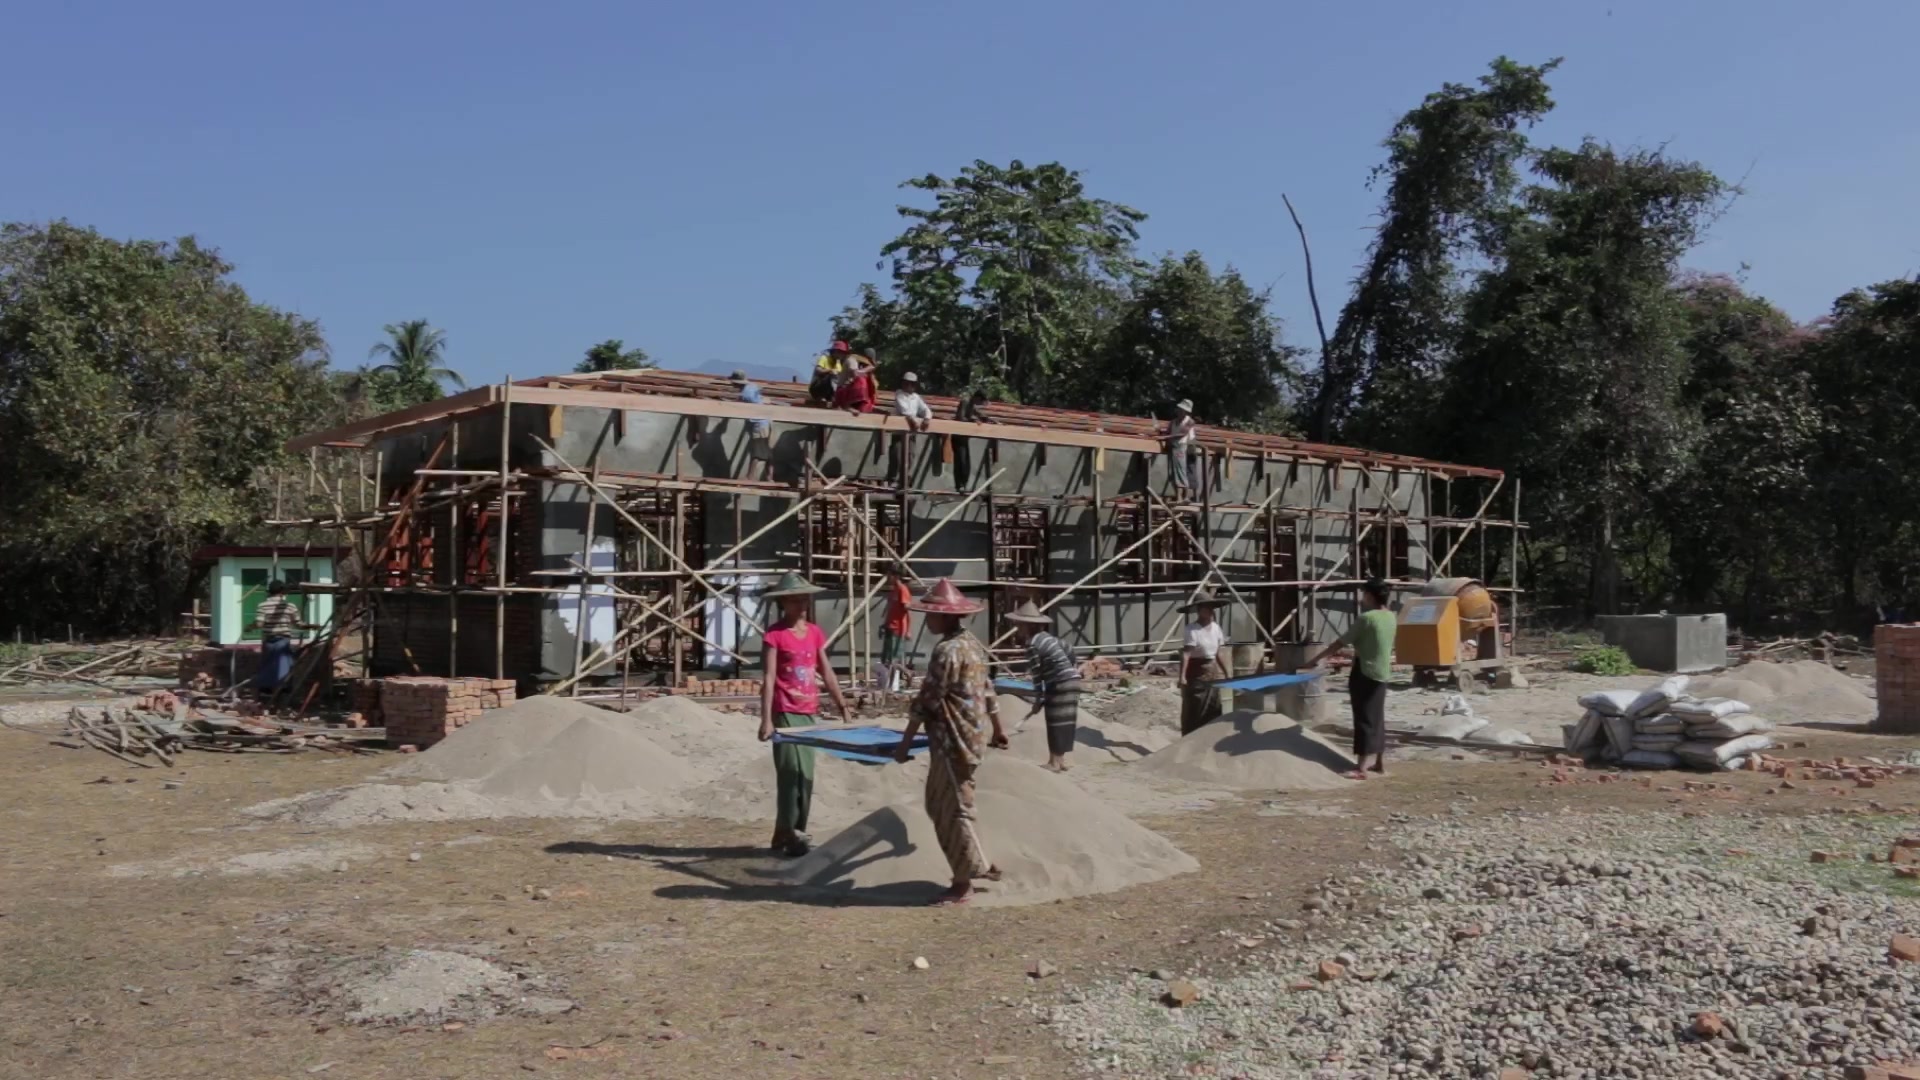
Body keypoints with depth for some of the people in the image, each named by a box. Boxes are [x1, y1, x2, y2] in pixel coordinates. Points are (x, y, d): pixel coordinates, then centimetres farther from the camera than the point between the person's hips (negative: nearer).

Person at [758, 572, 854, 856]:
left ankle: (792, 834, 18)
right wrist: (766, 720, -17)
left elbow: (826, 673, 15)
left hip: (810, 713, 6)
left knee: (805, 776, 9)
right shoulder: (775, 635, -7)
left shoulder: (815, 632, 10)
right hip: (786, 714, -6)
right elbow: (768, 679, -11)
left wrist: (843, 708, 13)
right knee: (793, 774, -9)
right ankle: (788, 835, -1)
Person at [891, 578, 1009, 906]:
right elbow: (986, 690, 19)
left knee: (953, 810, 0)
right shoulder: (972, 644, 10)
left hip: (953, 741, -10)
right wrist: (998, 729, 28)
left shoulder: (947, 650, -19)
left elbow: (926, 700, -18)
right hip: (972, 736, 10)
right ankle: (978, 864, 25)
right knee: (940, 804, 19)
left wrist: (905, 742, -13)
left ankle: (963, 884, 9)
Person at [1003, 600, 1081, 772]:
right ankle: (1059, 760, 21)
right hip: (1070, 681, 9)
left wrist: (1038, 700, -6)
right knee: (1062, 722, 14)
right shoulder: (1045, 637, 13)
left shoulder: (1032, 644, -14)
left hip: (1060, 685, -9)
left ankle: (1055, 762, 6)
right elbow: (1068, 652, 18)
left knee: (1056, 723, 0)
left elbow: (1037, 675, -12)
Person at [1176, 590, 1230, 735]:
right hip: (1197, 673, -7)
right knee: (1195, 711, -2)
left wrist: (1227, 674, 15)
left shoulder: (1216, 628, 5)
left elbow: (1219, 654, 13)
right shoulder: (1192, 629, -16)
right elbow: (1186, 654, -24)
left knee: (1214, 711, 9)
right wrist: (1182, 676, -33)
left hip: (1213, 672, 7)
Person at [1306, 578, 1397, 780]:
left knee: (1364, 719, -6)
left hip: (1365, 673, -8)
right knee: (1377, 719, 16)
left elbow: (1341, 643, -13)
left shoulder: (1366, 618, -17)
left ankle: (1360, 768, -5)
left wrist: (1316, 659, -4)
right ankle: (1380, 763, 22)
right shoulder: (1391, 617, 5)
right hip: (1381, 673, 8)